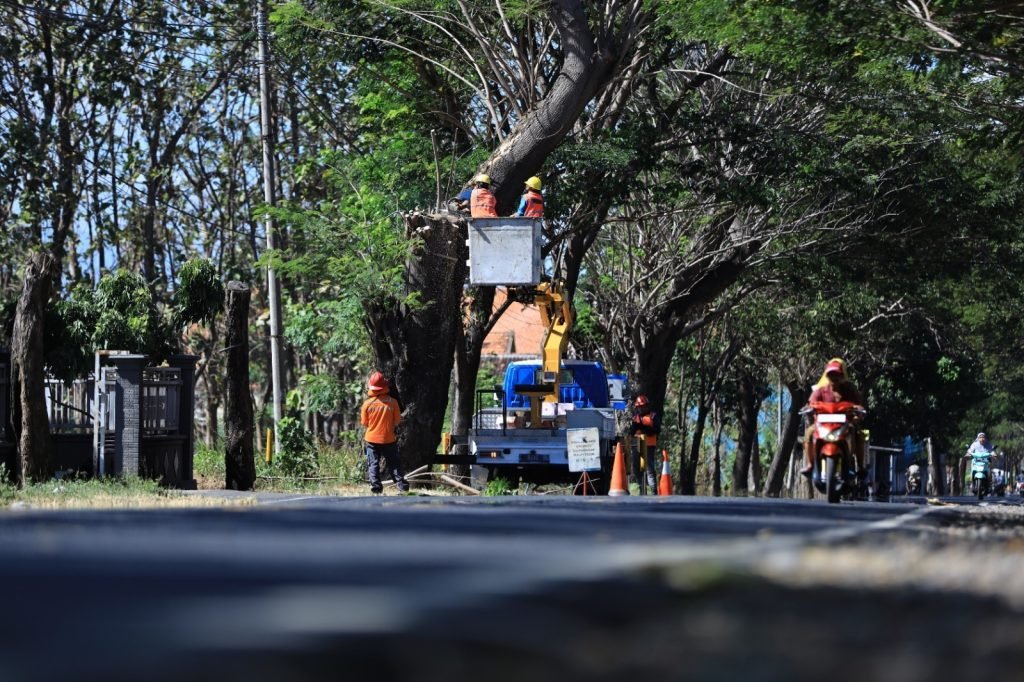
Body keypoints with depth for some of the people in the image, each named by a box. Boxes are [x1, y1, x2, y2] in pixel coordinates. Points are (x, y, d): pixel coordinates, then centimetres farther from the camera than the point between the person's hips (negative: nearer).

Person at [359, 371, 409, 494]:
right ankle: (402, 485, 5)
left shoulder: (367, 403, -9)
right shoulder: (392, 402, -9)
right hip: (389, 439, 0)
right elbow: (397, 421, -1)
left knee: (373, 464, 6)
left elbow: (364, 423, -1)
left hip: (372, 439, 0)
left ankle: (376, 488, -2)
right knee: (394, 464, 9)